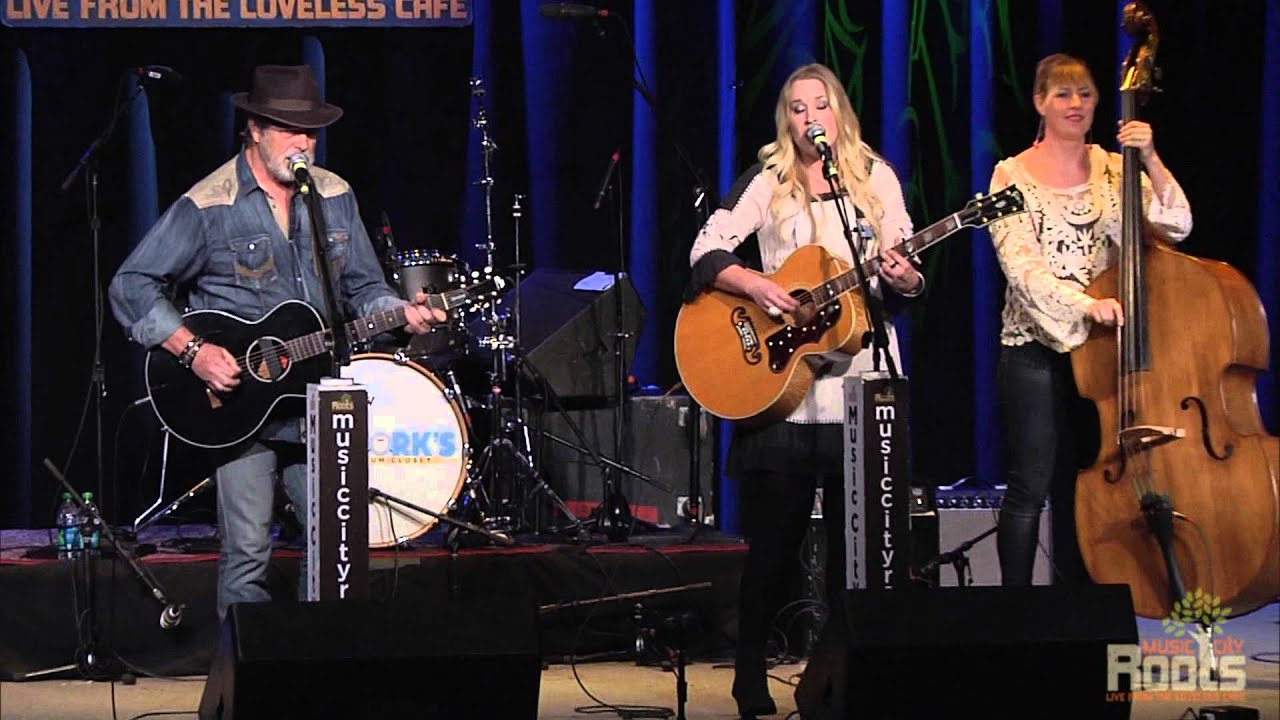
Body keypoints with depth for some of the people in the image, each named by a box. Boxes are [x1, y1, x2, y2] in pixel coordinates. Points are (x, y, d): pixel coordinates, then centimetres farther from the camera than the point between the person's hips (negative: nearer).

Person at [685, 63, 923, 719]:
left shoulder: (876, 178, 9)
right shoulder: (767, 182, 4)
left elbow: (906, 271, 10)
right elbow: (705, 252, -4)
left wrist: (903, 279, -12)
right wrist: (757, 285, -19)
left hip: (861, 376, 2)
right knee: (774, 536, -1)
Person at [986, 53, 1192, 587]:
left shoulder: (1113, 169, 8)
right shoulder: (1013, 176, -2)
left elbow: (1175, 226, -5)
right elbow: (1021, 264, -15)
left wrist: (1151, 161, -17)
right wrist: (1083, 303, -29)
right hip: (1035, 348, -3)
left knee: (1080, 485, 10)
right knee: (1031, 487, -5)